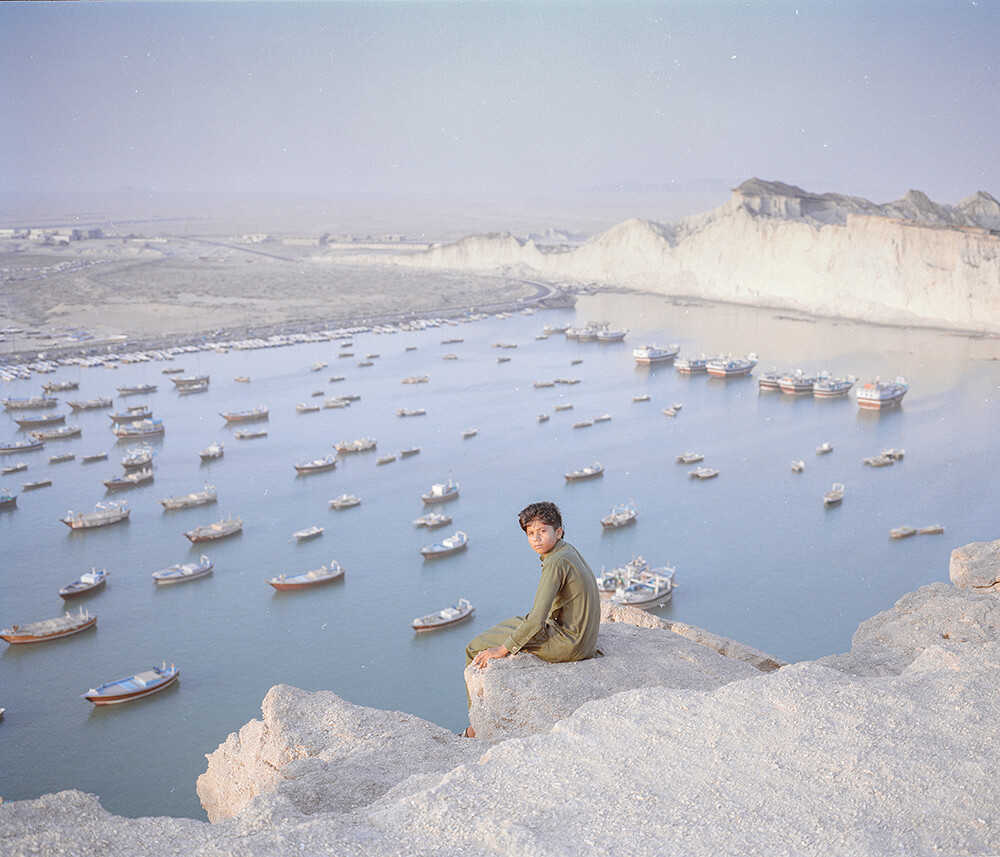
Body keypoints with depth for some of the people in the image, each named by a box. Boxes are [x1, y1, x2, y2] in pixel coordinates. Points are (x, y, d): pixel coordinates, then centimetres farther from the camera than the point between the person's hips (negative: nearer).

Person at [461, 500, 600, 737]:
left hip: (567, 645, -10)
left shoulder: (556, 563, -22)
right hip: (585, 640, 10)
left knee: (476, 648, 0)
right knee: (506, 628, 28)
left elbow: (536, 620, -25)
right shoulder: (569, 550, 7)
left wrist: (502, 649, -15)